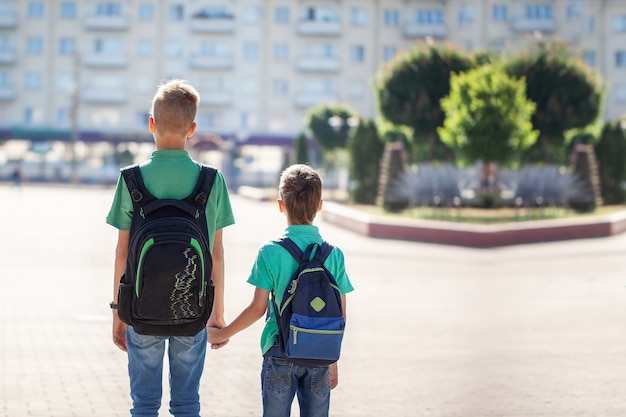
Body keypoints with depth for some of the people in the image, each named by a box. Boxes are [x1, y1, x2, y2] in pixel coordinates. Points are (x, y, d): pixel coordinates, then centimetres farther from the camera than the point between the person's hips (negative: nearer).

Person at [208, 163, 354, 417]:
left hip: (280, 352, -2)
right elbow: (340, 315, 1)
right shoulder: (334, 254, -2)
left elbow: (258, 308, -8)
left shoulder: (270, 252, -8)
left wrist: (222, 334, 7)